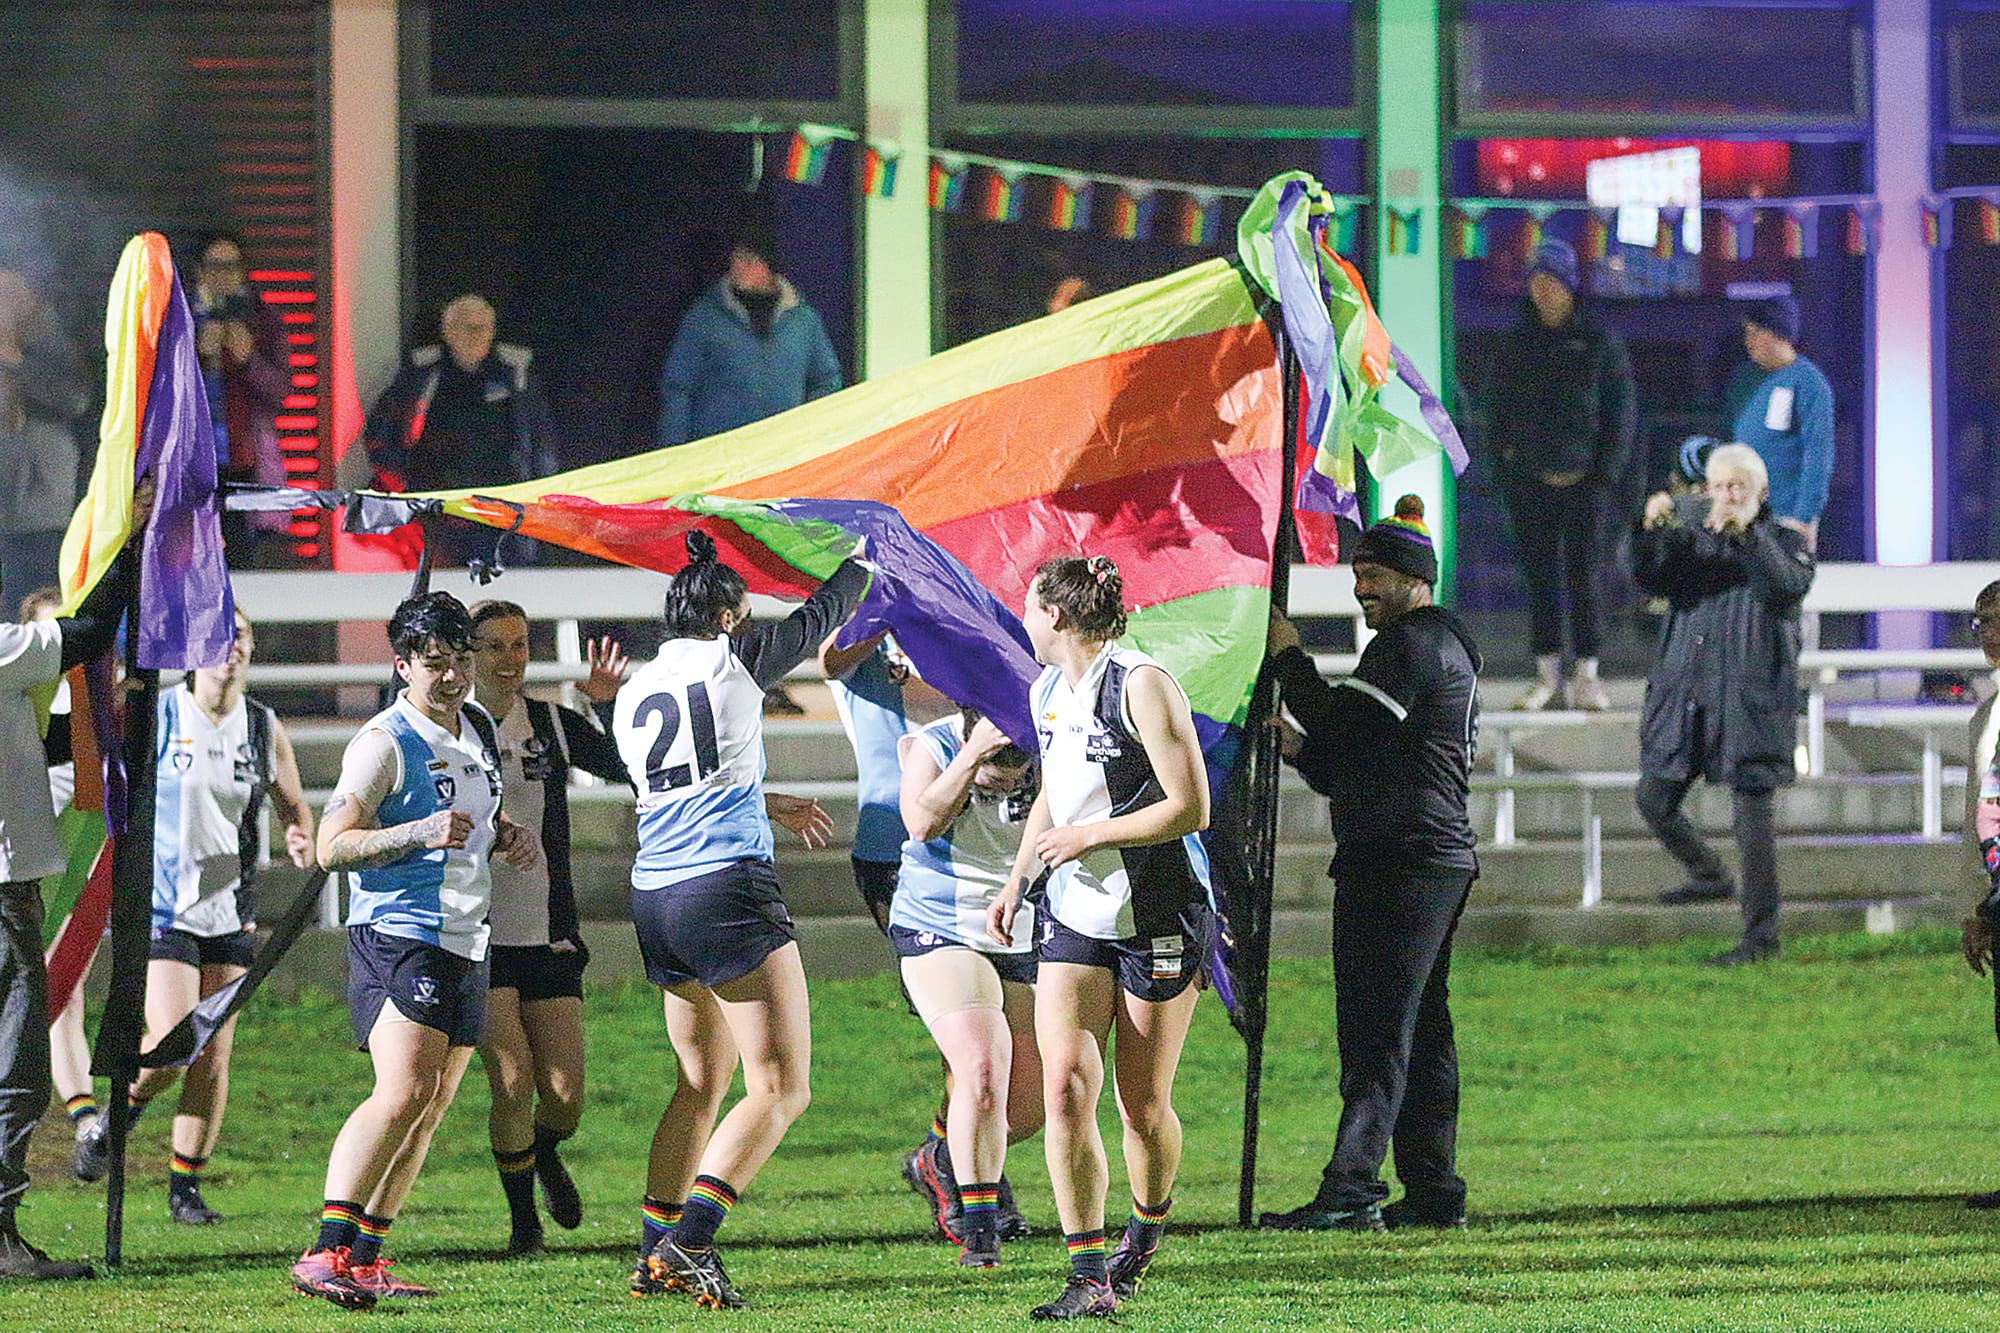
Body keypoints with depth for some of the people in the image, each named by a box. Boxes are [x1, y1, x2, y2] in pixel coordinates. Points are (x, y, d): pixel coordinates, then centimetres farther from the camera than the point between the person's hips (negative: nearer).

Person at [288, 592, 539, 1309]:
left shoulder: (477, 727, 14)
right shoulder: (384, 741, -10)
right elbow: (332, 845, -14)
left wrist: (509, 834, 10)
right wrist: (420, 832, -27)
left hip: (466, 945, 9)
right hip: (398, 935, -9)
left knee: (431, 1107, 6)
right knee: (404, 1093, -22)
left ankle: (364, 1260, 10)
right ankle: (327, 1254, -26)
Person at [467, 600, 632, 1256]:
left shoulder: (552, 725, 5)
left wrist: (610, 708, -14)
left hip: (548, 936, 3)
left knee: (564, 1095, 0)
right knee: (513, 1079, -13)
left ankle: (546, 1155, 36)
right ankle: (522, 1216, 7)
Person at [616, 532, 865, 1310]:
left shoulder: (634, 692, 14)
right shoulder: (731, 662, -2)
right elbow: (816, 621, 14)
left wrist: (772, 805, 42)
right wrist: (862, 569, 35)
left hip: (655, 898, 7)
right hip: (729, 890, -7)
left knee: (701, 1082, 20)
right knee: (781, 1087, -4)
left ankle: (654, 1256, 15)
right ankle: (688, 1244, -18)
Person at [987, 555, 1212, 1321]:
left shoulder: (1141, 685, -14)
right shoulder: (1047, 693, 11)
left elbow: (1191, 808, -17)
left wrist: (1090, 837, -16)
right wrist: (1018, 880, 17)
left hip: (1160, 914, -6)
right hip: (1074, 915, 6)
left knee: (1143, 1108, 0)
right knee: (1065, 1083, -13)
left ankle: (1148, 1225, 32)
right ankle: (1089, 1279, -12)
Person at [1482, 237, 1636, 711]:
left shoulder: (1599, 341, 2)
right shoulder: (1514, 344, 10)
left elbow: (1620, 410, 3)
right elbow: (1497, 406, 15)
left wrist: (1606, 471, -6)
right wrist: (1502, 459, 2)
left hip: (1583, 478, -3)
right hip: (1529, 477, 3)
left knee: (1583, 575, -4)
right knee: (1540, 576, 3)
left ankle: (1587, 675, 0)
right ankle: (1547, 675, 8)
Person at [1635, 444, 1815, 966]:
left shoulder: (1785, 542, 2)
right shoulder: (1692, 537, 12)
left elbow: (1790, 586, -19)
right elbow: (1648, 578, -3)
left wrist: (1746, 534, -29)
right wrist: (1650, 531, -21)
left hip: (1750, 698, -5)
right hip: (1686, 694, 5)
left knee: (1752, 815, -6)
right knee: (1654, 800, 7)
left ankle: (1761, 933, 3)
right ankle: (1710, 876, 32)